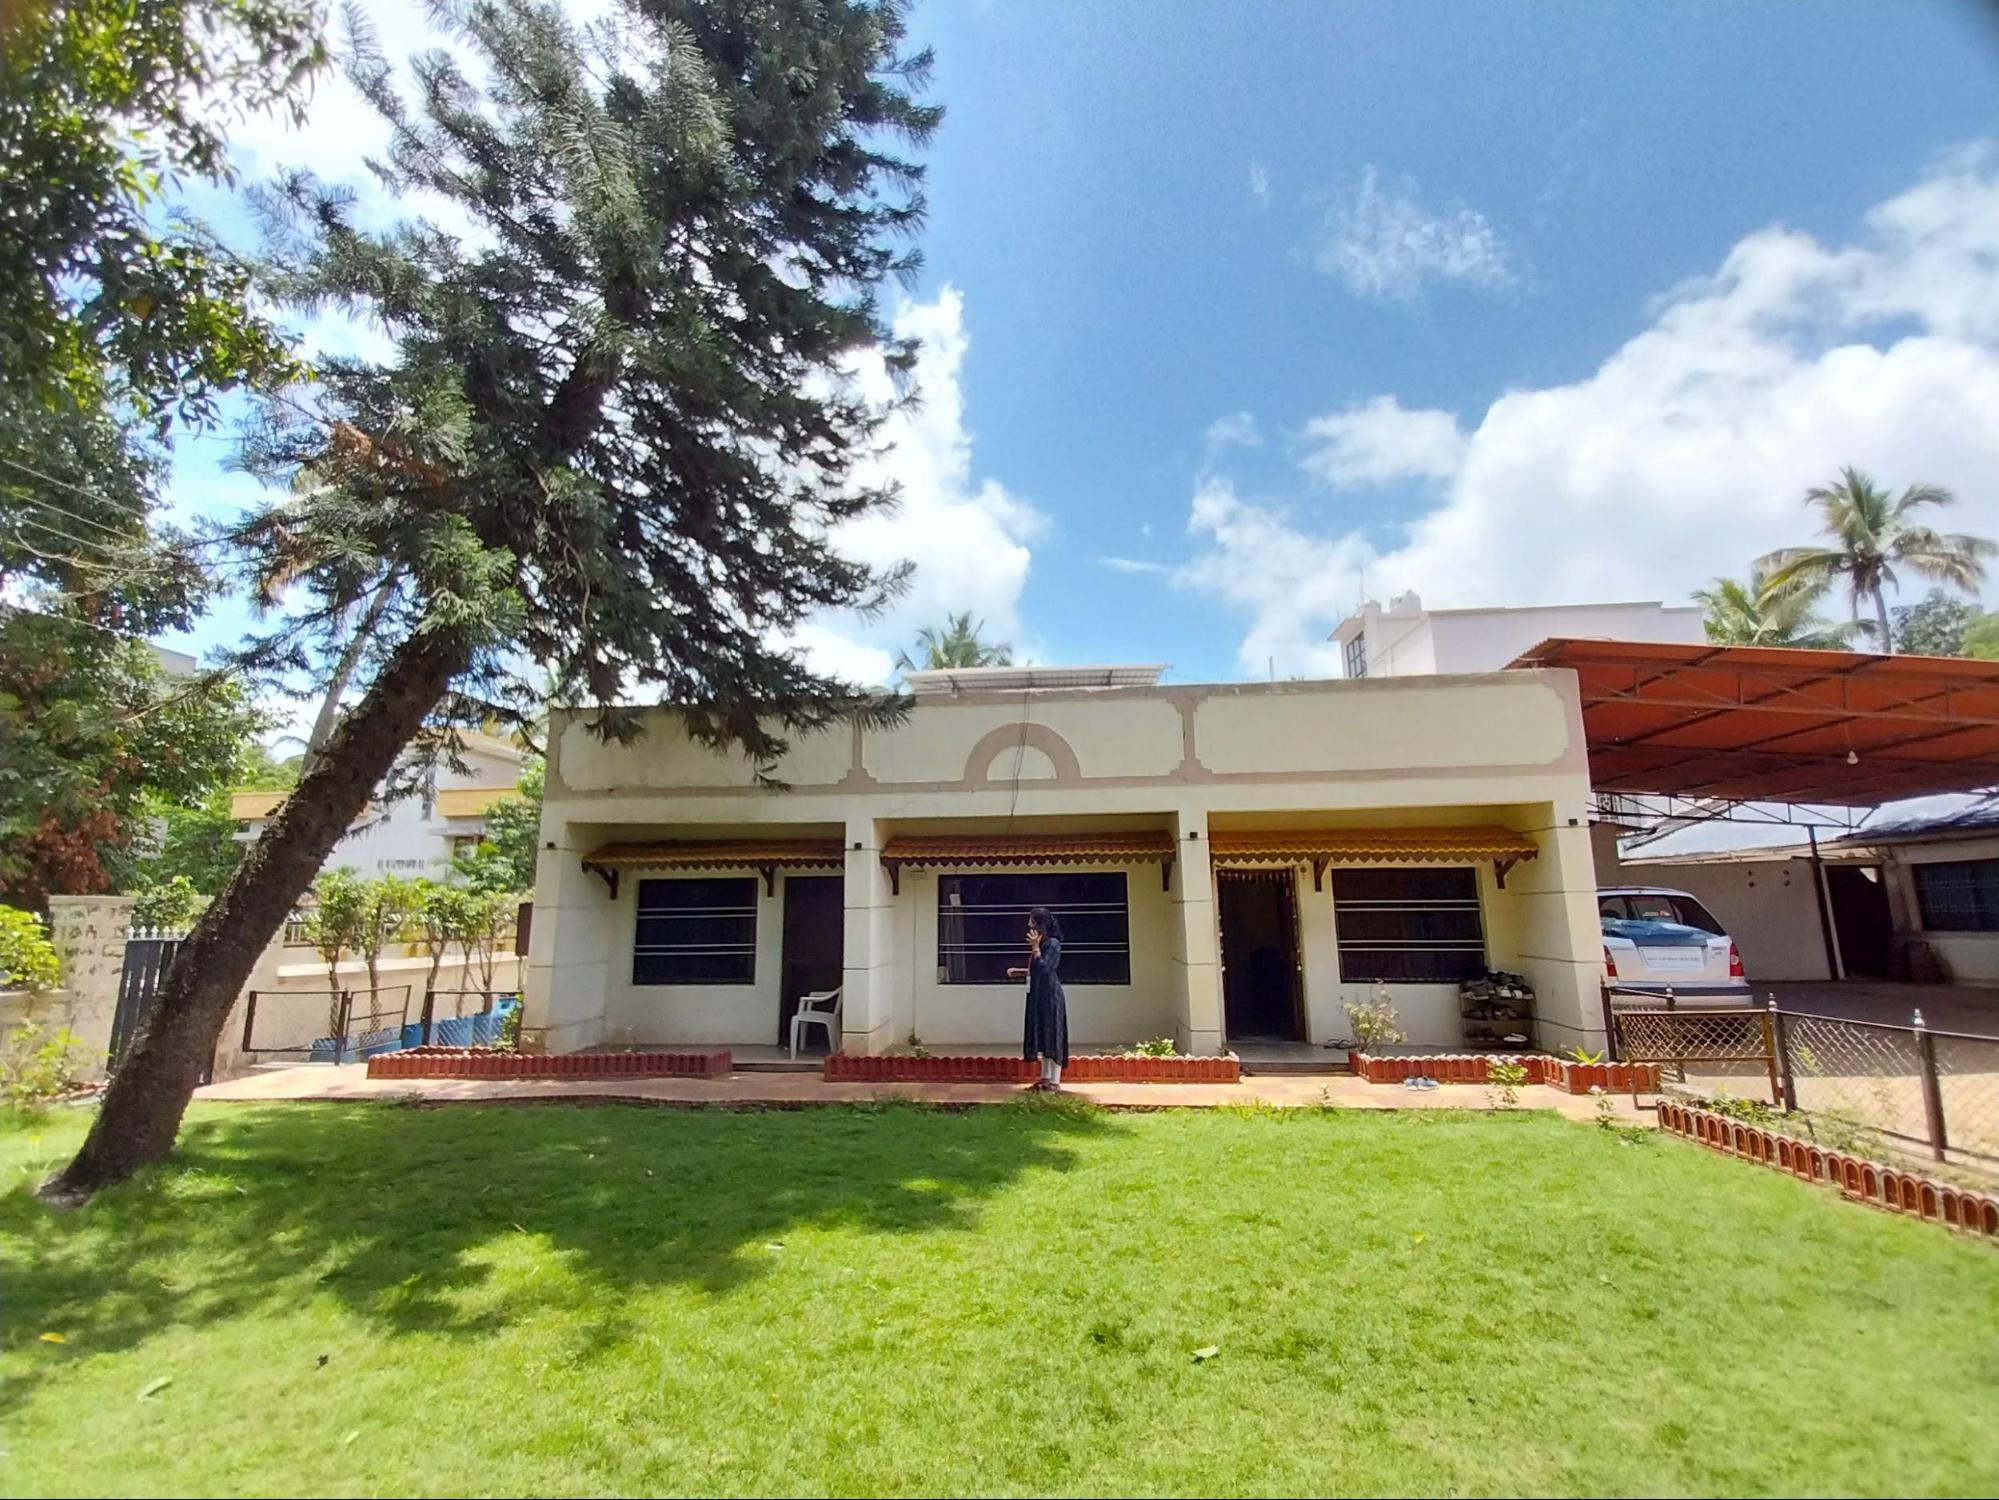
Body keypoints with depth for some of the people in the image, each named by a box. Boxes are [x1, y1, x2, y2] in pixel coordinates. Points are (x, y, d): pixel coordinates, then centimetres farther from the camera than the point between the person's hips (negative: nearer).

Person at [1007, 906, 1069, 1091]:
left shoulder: (1052, 944, -15)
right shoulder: (1041, 944, 11)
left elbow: (1043, 968, -24)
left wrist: (1035, 947, -20)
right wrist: (1018, 972, 10)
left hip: (1050, 996, -9)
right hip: (1038, 995, 9)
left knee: (1052, 1035, -3)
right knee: (1042, 1035, 13)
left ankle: (1055, 1081, 4)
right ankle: (1046, 1077, 22)